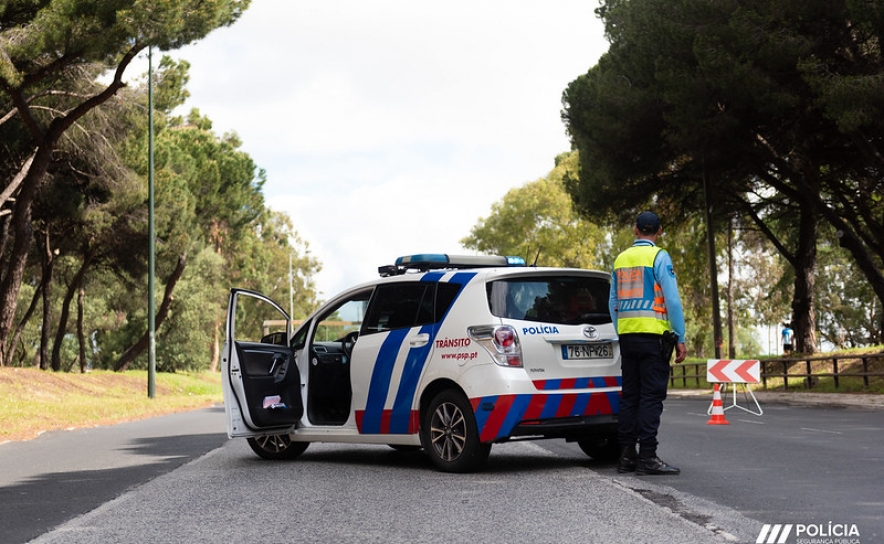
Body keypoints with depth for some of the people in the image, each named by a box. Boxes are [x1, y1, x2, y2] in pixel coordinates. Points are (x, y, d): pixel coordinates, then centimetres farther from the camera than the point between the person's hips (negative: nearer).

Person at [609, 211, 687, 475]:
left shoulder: (621, 259, 13)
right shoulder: (659, 257, -5)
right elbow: (672, 300, -11)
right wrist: (680, 339, -7)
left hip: (627, 335, 6)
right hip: (653, 335, -6)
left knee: (629, 395, 9)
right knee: (652, 396, -6)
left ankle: (626, 455, 9)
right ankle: (647, 456, -9)